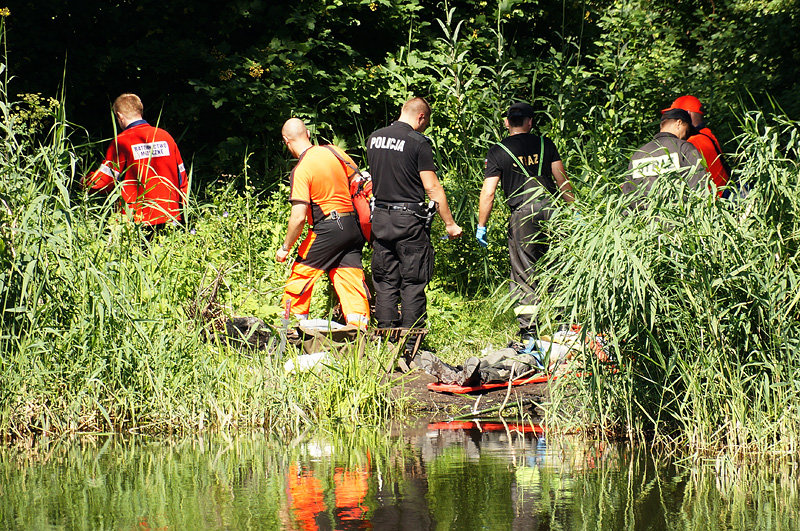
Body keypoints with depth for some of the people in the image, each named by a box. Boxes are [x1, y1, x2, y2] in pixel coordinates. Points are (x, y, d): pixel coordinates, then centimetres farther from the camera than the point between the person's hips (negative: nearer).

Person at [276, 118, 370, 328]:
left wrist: (285, 248, -5)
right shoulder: (334, 152, 5)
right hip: (354, 227, 6)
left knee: (299, 278, 8)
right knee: (351, 281, 6)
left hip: (327, 230, -6)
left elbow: (298, 217, -18)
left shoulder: (300, 171, -14)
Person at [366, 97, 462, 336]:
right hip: (409, 218, -6)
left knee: (385, 282, 9)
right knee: (413, 282, 0)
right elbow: (432, 187, -11)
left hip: (380, 217, 6)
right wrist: (450, 224, -5)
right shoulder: (418, 142, -11)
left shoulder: (374, 138, 8)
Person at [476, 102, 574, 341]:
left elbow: (488, 192, -3)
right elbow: (562, 180, 8)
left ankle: (529, 329, -1)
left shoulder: (497, 152, 2)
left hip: (522, 213, -2)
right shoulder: (545, 145, 8)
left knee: (524, 273, 2)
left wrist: (482, 226, 3)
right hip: (550, 208, 2)